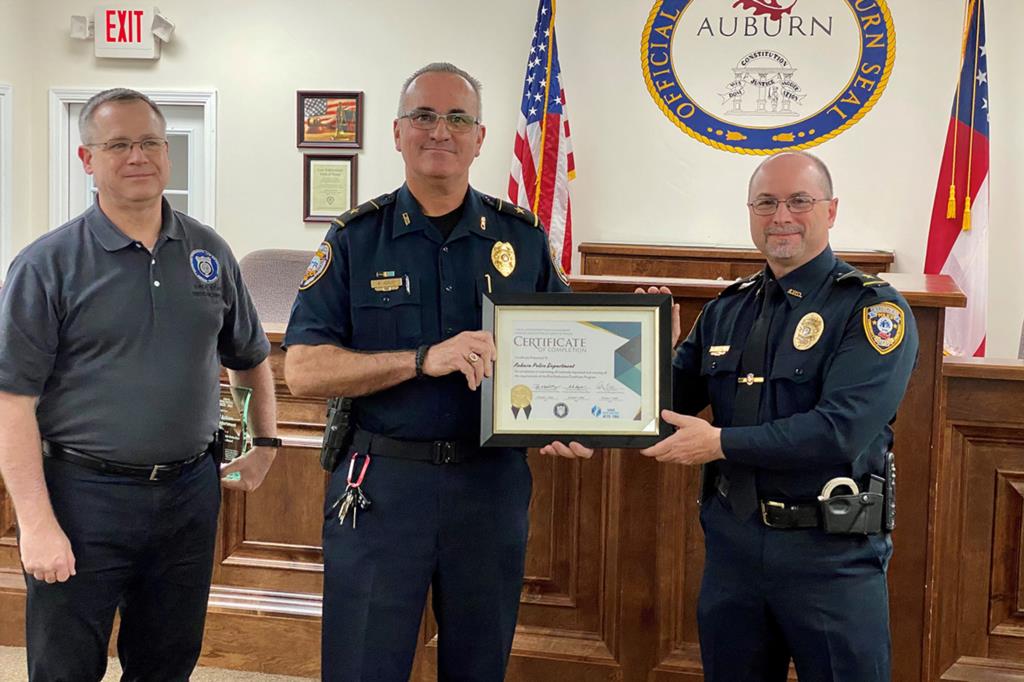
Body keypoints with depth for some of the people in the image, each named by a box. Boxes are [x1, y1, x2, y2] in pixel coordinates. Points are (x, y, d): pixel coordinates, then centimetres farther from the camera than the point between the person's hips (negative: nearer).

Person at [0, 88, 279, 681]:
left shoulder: (210, 253, 6)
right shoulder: (48, 265, -8)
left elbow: (250, 355, 20)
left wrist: (266, 441, 14)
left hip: (191, 492, 4)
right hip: (86, 496, -4)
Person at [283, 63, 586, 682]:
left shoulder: (523, 237, 5)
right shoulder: (356, 239, -1)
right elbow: (303, 369, -9)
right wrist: (424, 359, -21)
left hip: (492, 482, 2)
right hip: (380, 484, -1)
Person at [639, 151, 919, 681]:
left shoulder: (873, 310, -10)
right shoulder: (727, 310, 8)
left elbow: (842, 431, -22)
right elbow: (673, 401, 12)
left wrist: (721, 443, -19)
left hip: (831, 555, -5)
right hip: (732, 541, 5)